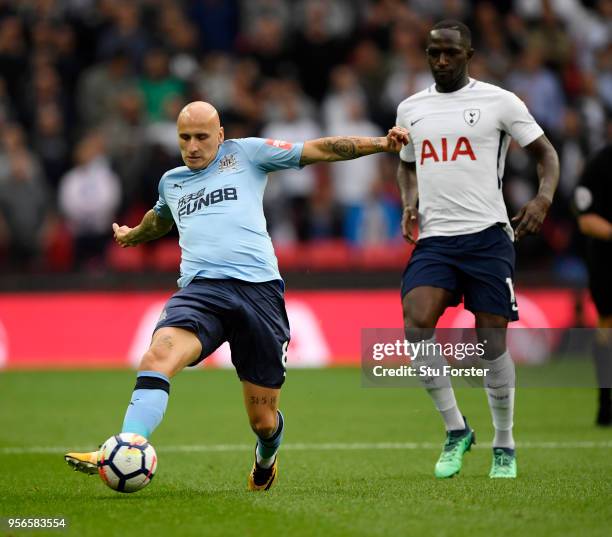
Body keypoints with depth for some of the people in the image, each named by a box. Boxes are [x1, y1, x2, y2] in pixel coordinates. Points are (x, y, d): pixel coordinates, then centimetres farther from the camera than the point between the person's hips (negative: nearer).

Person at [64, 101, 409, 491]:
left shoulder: (245, 154, 12)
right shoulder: (171, 182, 24)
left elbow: (319, 150, 11)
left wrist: (381, 144, 6)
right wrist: (132, 235, 67)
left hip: (258, 288, -2)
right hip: (200, 289, 2)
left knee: (263, 420, 3)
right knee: (158, 355, -32)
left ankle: (265, 460, 40)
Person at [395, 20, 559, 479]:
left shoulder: (499, 102, 0)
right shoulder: (410, 109, 13)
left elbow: (545, 152, 5)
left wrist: (544, 197, -14)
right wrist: (410, 203, 9)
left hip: (488, 235, -3)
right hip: (435, 239, 3)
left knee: (492, 343, -2)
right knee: (416, 325, -19)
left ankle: (504, 446, 17)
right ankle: (456, 430, -3)